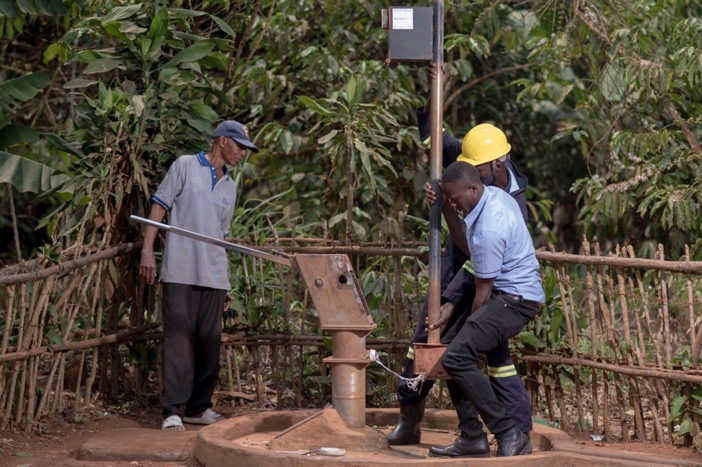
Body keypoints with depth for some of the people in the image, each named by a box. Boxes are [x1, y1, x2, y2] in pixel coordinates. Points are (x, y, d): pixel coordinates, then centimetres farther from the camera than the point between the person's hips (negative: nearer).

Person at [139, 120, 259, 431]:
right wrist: (147, 250, -11)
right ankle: (172, 409, -9)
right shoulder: (185, 166, 3)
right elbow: (159, 207, -1)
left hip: (214, 276, 6)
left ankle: (199, 407, 14)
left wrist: (226, 282, 19)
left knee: (209, 341, 5)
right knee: (178, 337, -9)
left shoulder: (230, 186, 19)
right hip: (180, 272, -6)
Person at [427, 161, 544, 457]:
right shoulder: (493, 195, 3)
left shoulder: (489, 229, -25)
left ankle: (509, 436, -16)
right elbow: (465, 244, 16)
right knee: (454, 348, 11)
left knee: (457, 357, -20)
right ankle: (472, 438, 12)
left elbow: (483, 292, -15)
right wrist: (446, 209, 3)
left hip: (515, 299, -11)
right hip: (507, 294, 11)